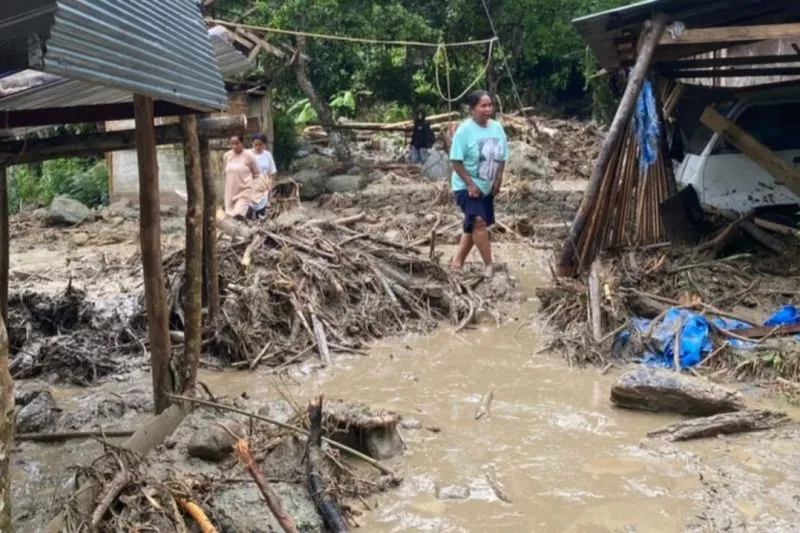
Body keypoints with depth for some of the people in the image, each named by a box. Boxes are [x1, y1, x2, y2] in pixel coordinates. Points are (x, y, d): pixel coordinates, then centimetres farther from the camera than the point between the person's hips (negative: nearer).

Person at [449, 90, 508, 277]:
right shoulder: (465, 130, -17)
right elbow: (456, 161, -16)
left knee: (473, 225, 13)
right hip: (466, 186, -7)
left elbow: (501, 158, 10)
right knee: (479, 222, -21)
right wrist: (470, 184, -20)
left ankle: (458, 261, 27)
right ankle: (489, 266, -15)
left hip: (487, 187, 7)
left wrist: (498, 180, 1)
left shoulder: (497, 128, 0)